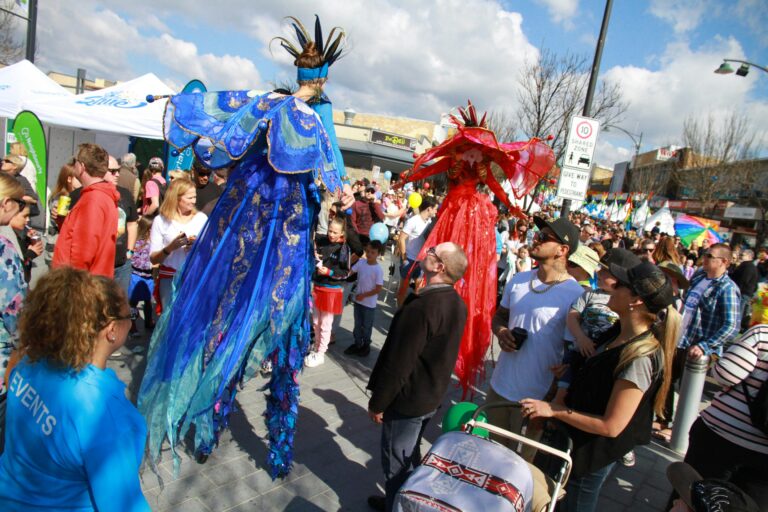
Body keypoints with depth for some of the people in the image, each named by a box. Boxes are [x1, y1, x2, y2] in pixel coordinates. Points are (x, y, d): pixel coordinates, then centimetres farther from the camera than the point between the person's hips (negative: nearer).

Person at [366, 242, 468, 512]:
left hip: (406, 400, -9)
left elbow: (397, 364, -26)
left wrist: (377, 403, -13)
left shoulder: (421, 307, -29)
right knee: (410, 457, 26)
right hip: (432, 397, 9)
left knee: (397, 464, 11)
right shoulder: (458, 304, -1)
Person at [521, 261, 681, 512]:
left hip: (593, 452, -7)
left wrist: (554, 410, -24)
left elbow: (611, 426, -28)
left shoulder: (640, 358, -32)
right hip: (579, 440, 8)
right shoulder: (619, 331, -6)